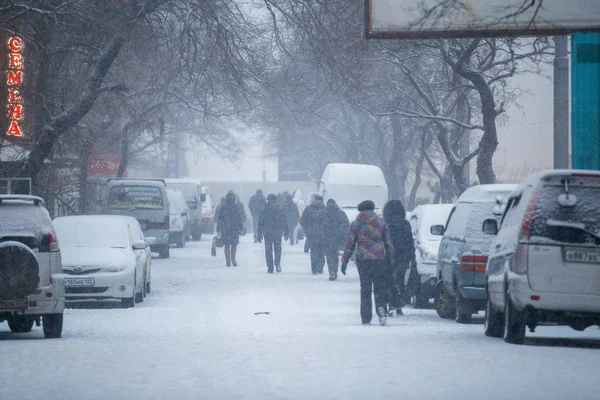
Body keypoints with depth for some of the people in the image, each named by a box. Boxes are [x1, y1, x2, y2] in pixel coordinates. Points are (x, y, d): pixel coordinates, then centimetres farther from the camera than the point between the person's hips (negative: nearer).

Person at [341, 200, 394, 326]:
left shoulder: (355, 224, 3)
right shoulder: (381, 223, 5)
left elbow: (350, 244, 2)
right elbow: (389, 243, 5)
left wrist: (344, 261, 6)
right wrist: (392, 258, 10)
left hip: (362, 260, 0)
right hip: (380, 259, 0)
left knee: (365, 289, 6)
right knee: (380, 287, 6)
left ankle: (366, 319, 2)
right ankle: (381, 307, -23)